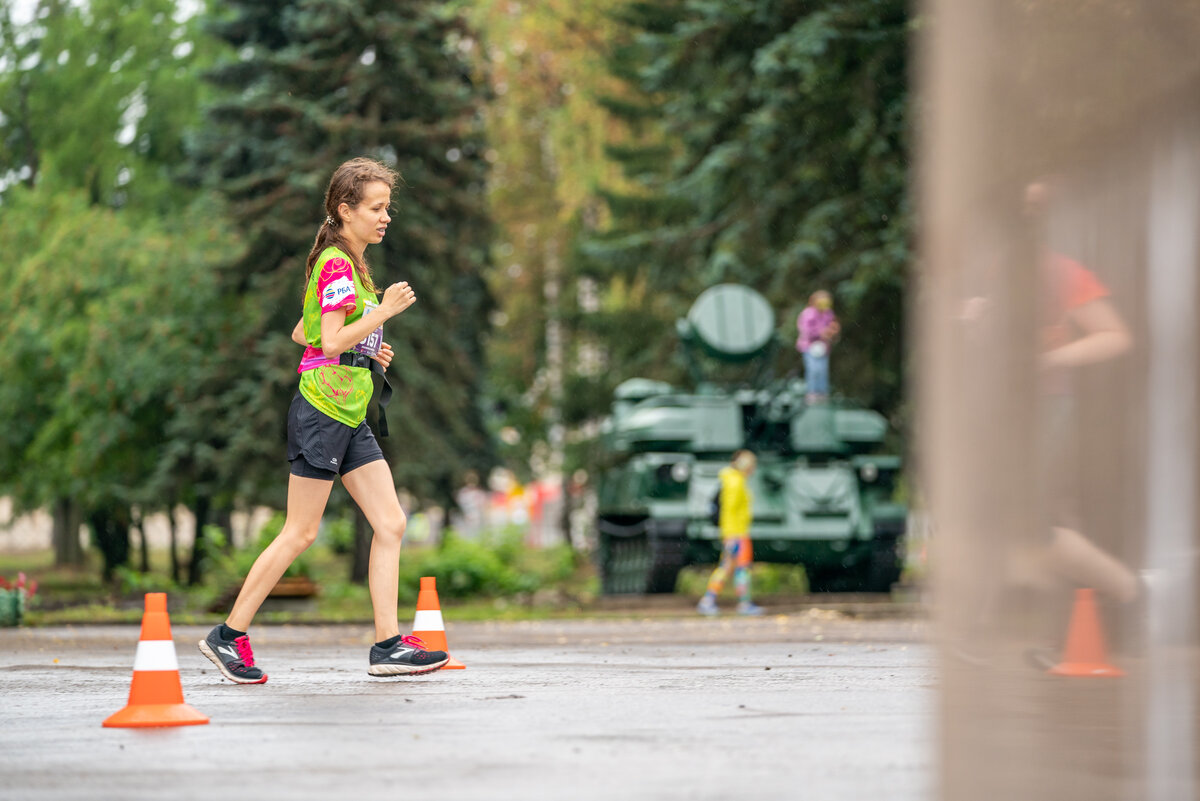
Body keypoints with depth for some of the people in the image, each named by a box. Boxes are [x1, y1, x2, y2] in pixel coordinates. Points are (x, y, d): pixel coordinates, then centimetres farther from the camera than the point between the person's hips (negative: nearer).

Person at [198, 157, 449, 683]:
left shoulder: (349, 265, 18)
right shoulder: (336, 265, -13)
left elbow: (302, 332, 23)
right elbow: (330, 341, -22)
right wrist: (383, 312, -21)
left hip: (350, 419, 10)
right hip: (321, 411, -10)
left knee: (391, 524, 1)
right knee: (300, 533, -4)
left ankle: (387, 645, 1)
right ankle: (228, 636, 6)